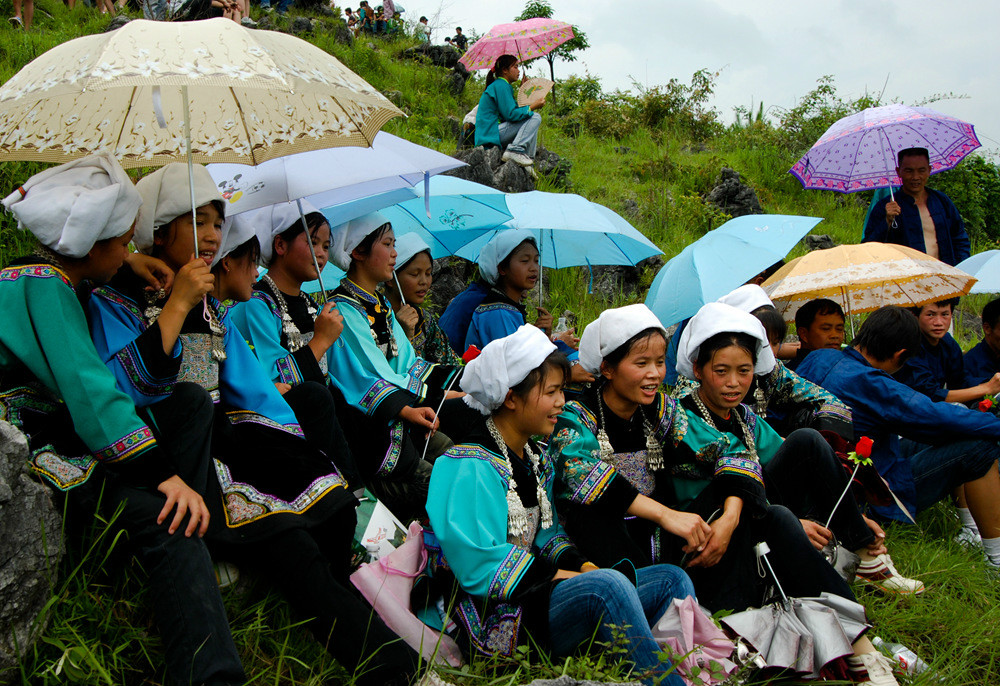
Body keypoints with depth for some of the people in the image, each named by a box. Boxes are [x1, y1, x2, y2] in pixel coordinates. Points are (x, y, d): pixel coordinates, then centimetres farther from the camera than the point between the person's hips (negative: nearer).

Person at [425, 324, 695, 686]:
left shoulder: (535, 459, 16)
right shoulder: (469, 467, -14)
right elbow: (480, 568, -21)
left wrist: (583, 566, 0)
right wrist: (562, 576, -16)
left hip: (534, 595, 10)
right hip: (494, 619, -10)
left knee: (671, 580, -1)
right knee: (607, 586, -34)